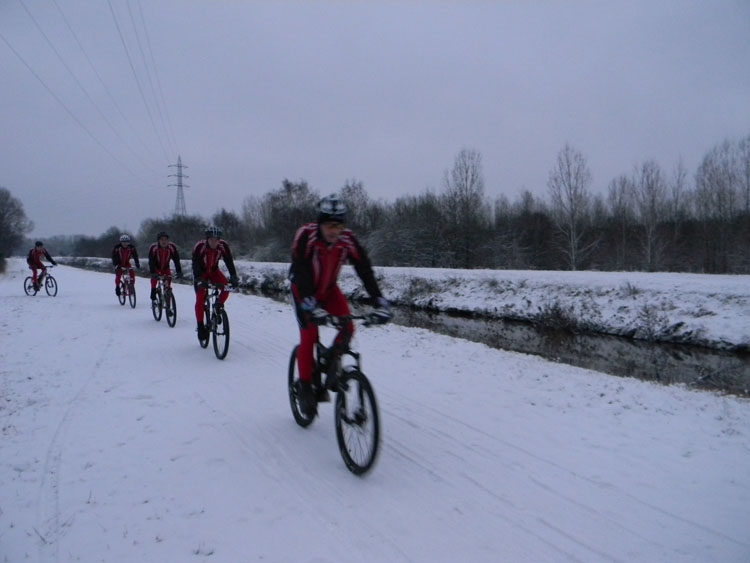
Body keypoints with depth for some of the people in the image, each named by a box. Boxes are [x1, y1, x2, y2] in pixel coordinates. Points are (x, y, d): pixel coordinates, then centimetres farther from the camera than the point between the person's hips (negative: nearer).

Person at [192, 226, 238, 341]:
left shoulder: (223, 245, -23)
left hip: (214, 271, 3)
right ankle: (200, 326, -4)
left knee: (226, 287, -22)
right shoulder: (199, 246, -30)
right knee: (200, 298, -14)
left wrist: (233, 277, -38)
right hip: (201, 273, -3)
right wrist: (199, 280, -49)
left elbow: (229, 261, -25)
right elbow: (195, 265, -35)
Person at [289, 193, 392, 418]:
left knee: (347, 327, -16)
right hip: (303, 289, -3)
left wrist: (380, 302, -36)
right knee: (309, 336, -14)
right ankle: (305, 387, 3)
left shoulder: (347, 239, -22)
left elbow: (365, 270, -25)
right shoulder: (306, 235, -31)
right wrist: (312, 307, -51)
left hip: (328, 288, 3)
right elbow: (300, 273, -38)